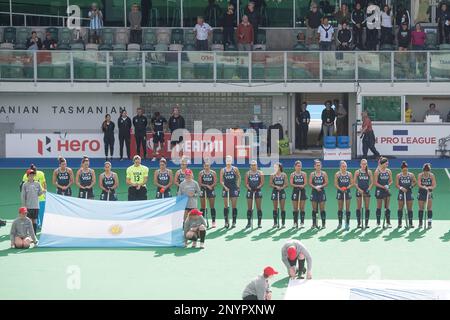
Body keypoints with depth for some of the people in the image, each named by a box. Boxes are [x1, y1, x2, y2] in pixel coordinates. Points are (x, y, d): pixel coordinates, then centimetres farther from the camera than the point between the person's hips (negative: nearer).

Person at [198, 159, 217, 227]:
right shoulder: (201, 173, 2)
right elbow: (200, 183, -3)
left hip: (211, 190, 0)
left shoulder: (213, 173, 2)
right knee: (202, 207, 2)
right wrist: (207, 186, -14)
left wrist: (210, 186, -19)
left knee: (212, 207, 0)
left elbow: (215, 183, -3)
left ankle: (213, 222, 2)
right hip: (203, 191, 0)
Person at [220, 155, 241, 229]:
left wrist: (238, 186, 1)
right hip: (226, 189, 1)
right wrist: (224, 186, -12)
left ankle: (234, 222, 2)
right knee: (226, 206, 0)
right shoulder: (223, 170, 5)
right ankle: (226, 222, 4)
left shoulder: (235, 169, 2)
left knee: (234, 206, -1)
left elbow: (239, 177, 10)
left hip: (234, 189, -1)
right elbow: (221, 181, 3)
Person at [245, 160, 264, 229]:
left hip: (258, 191, -1)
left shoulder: (260, 173, 3)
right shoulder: (248, 173, 7)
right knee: (249, 208, 1)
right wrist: (249, 188, -14)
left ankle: (259, 223, 3)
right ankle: (249, 222, 6)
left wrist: (258, 187, -17)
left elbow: (262, 183, -3)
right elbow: (246, 183, 3)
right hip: (250, 191, 1)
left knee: (258, 208, 0)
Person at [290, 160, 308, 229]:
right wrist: (298, 186, -20)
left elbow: (305, 183, -3)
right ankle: (295, 223, 6)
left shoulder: (304, 174, 4)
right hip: (295, 192, 0)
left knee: (302, 208, -1)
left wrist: (302, 186, -25)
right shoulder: (292, 174, 3)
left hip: (302, 191, 0)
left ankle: (302, 222, 1)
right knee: (295, 208, 1)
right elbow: (291, 184, -5)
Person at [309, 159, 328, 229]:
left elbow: (326, 183, -2)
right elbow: (310, 183, -1)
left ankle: (323, 223, 1)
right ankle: (314, 224, 7)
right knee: (314, 209, 2)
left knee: (322, 209, -2)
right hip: (314, 192, 1)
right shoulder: (312, 174, 5)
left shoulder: (324, 174, 3)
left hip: (321, 192, -1)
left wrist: (320, 186, -17)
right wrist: (315, 187, -17)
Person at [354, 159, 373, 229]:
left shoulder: (369, 172, 4)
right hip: (359, 191, -1)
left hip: (366, 191, 1)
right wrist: (359, 189, -12)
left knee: (367, 207, 0)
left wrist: (369, 188, -10)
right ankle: (359, 223, 4)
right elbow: (354, 182, -1)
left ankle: (366, 223, 4)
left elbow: (372, 182, 5)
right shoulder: (357, 172, 1)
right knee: (359, 207, 0)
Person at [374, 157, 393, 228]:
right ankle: (378, 223, 11)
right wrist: (383, 187, -18)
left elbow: (391, 181, 11)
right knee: (379, 207, 3)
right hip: (379, 190, -3)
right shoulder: (377, 171, -8)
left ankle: (388, 222, 5)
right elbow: (375, 183, -9)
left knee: (387, 207, 3)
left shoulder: (388, 171, 4)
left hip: (386, 190, 4)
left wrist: (388, 185, -9)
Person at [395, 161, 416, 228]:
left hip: (409, 192, 1)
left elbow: (415, 182, 10)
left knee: (410, 209, 2)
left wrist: (412, 185, -10)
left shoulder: (411, 175, 3)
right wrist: (401, 188, -22)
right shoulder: (398, 176, 1)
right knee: (400, 208, 1)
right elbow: (396, 185, -4)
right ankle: (400, 223, 7)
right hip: (401, 193, -1)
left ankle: (410, 223, 5)